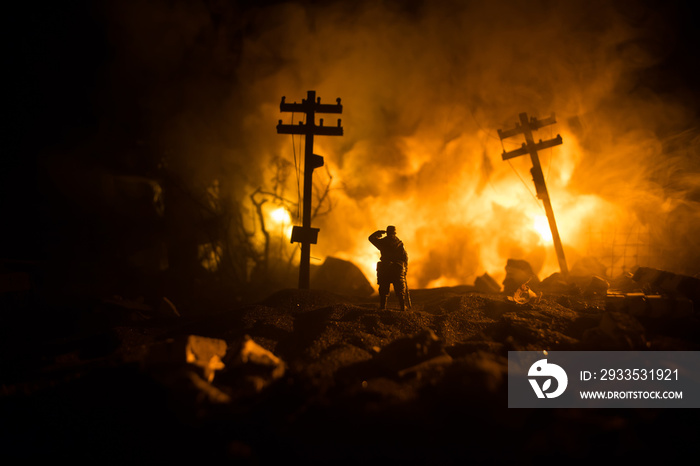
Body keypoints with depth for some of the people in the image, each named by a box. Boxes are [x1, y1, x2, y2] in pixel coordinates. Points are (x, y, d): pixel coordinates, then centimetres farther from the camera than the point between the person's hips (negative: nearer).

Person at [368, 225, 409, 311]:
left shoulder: (382, 241, 1)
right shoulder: (400, 243, 3)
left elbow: (371, 238, 16)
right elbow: (405, 256, 2)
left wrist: (378, 232, 26)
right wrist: (405, 268, 10)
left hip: (384, 269, 0)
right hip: (398, 269, 0)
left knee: (383, 291, 7)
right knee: (400, 291, 7)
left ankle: (382, 308, 5)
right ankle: (403, 308, 5)